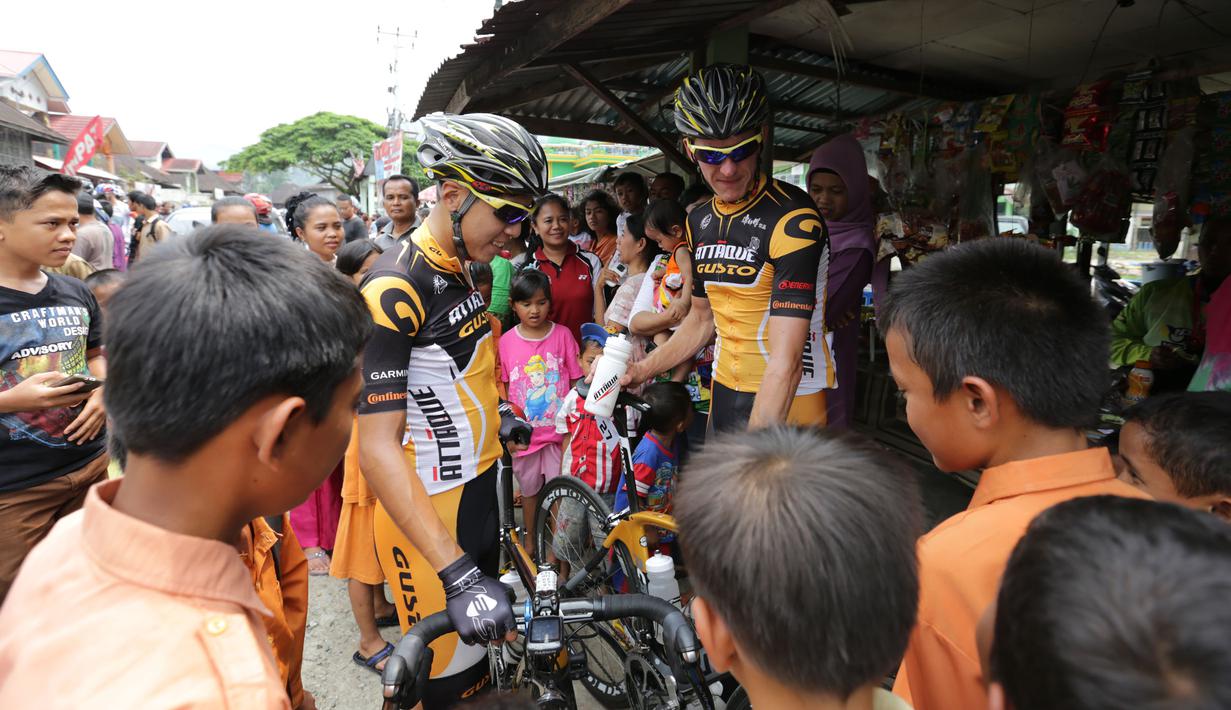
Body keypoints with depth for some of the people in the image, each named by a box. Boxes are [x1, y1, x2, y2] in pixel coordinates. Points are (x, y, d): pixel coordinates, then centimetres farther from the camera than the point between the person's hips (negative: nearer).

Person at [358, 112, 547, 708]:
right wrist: (457, 573, -34)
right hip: (425, 512, -9)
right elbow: (378, 448, -29)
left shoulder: (461, 272, 6)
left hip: (478, 489, 9)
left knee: (480, 648, 24)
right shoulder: (395, 289, -23)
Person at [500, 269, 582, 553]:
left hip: (559, 431, -1)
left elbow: (576, 382, -1)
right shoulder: (507, 340, -4)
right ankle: (530, 539, 40)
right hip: (524, 432, 1)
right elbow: (504, 387, 5)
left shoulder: (563, 334, -6)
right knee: (529, 489, 19)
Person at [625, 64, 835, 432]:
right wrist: (641, 370, 6)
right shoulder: (699, 222, 4)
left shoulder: (793, 220, -21)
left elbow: (786, 360, -28)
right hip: (725, 394, 7)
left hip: (788, 403, -6)